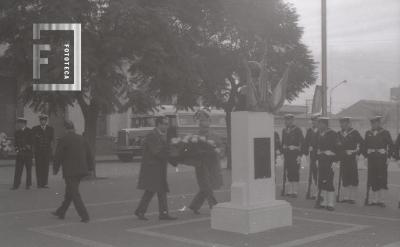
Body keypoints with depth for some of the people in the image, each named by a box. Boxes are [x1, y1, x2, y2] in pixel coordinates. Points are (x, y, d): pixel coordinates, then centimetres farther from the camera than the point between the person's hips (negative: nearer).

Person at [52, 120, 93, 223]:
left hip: (70, 171, -7)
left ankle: (84, 216, -6)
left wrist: (55, 169, 7)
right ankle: (61, 212, 31)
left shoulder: (63, 140, -10)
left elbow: (58, 156, -6)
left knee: (75, 194, -2)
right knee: (69, 192, 18)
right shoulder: (81, 139, 7)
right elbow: (89, 154, 10)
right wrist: (90, 168, 17)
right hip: (81, 169, 7)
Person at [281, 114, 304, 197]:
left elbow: (302, 143, -8)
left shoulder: (297, 130, -7)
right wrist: (283, 153, 14)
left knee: (295, 172, -4)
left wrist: (300, 155, -13)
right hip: (287, 154, 6)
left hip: (295, 153, -6)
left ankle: (295, 191, 0)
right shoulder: (284, 130, 12)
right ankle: (290, 190, 15)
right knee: (289, 172, 8)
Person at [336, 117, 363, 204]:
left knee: (353, 178, 0)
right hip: (343, 158, 5)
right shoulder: (339, 134, 10)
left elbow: (362, 143, -7)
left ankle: (352, 198, 5)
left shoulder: (354, 132, -4)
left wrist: (357, 153, -10)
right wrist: (338, 156, 3)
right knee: (344, 178, 8)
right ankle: (346, 197, 15)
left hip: (352, 158, -5)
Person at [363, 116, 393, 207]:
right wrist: (366, 155, 5)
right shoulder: (368, 133, 10)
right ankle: (374, 200, 14)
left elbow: (391, 145, -1)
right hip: (371, 158, 3)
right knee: (372, 180, 6)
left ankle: (380, 200, 8)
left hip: (381, 158, -3)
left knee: (381, 179, -1)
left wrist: (389, 156, -7)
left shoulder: (385, 133, -1)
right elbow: (365, 145, 12)